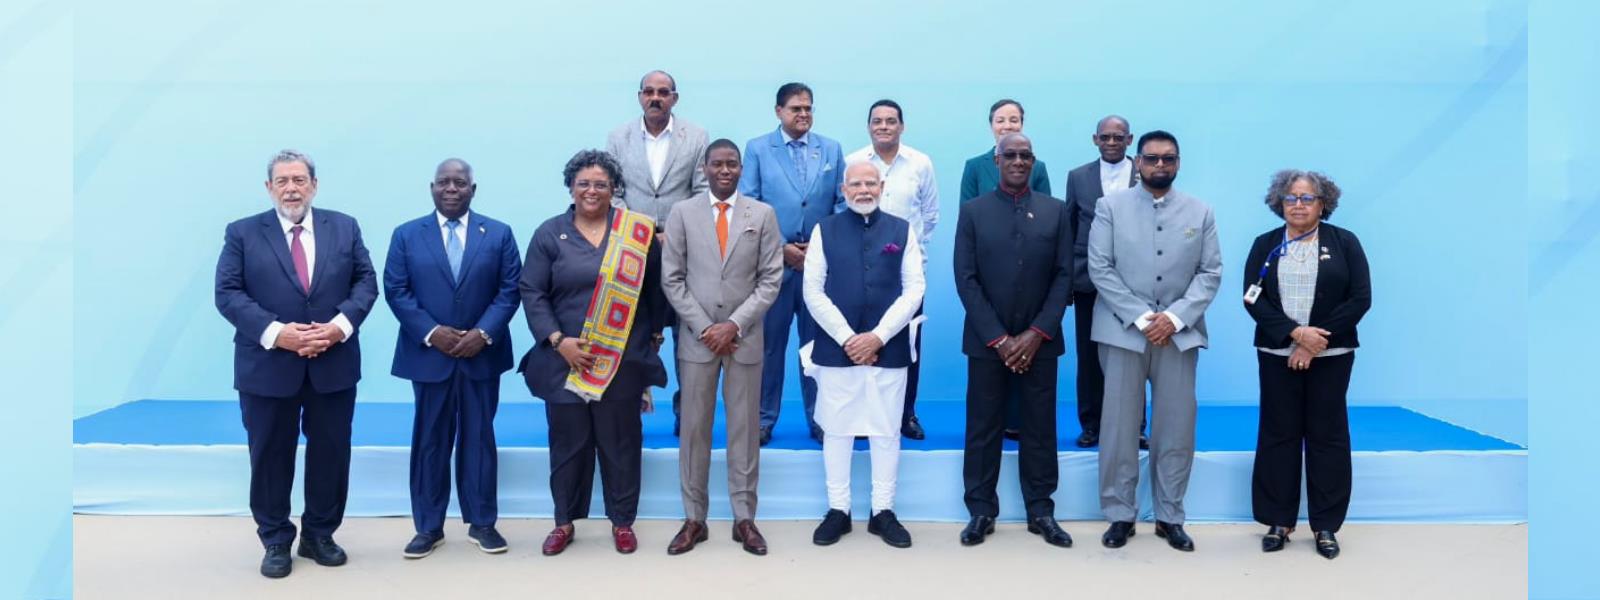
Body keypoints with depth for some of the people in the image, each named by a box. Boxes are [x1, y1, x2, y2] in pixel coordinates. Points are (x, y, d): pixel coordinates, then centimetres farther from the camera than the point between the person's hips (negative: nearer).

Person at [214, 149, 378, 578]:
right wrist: (275, 332, -18)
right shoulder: (242, 233, 1)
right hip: (268, 366, -1)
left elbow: (366, 281, 3)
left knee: (331, 453, 9)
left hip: (333, 364, 2)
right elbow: (227, 293, -5)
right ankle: (276, 541, 24)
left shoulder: (344, 227, 6)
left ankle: (319, 535, 26)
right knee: (271, 457, 8)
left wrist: (342, 323, -14)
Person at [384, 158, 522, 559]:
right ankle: (428, 527, 17)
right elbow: (396, 290, -2)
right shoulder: (406, 235, 5)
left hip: (482, 355, 0)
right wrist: (431, 332, -14)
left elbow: (510, 289, -2)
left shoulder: (499, 234, 4)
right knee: (430, 441, 7)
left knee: (479, 438, 7)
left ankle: (482, 523, 17)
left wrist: (483, 333, -14)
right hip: (429, 354, 0)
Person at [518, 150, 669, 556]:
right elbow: (531, 293, -1)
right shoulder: (550, 234, 2)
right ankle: (564, 521, 24)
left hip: (623, 360, 0)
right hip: (565, 360, 0)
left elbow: (655, 288, 9)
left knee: (621, 442, 7)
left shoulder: (637, 232, 3)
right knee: (568, 442, 9)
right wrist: (558, 341, -11)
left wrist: (655, 334, 4)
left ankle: (622, 521, 22)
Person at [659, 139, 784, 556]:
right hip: (696, 338, 0)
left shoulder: (763, 215, 2)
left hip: (745, 338, 0)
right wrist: (704, 327, -8)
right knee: (694, 428, 4)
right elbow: (671, 279, 0)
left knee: (745, 428, 5)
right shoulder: (682, 214, 3)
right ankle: (693, 518, 14)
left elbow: (771, 280, -2)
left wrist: (734, 324, -11)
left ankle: (744, 518, 14)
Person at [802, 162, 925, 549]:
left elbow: (914, 290, 0)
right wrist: (847, 338, -10)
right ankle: (838, 510, 17)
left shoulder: (902, 231, 7)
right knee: (837, 430, 6)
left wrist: (878, 336, -10)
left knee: (886, 431, 6)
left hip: (889, 350, 1)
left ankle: (883, 511, 17)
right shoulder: (825, 231, 5)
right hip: (836, 349, 0)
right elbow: (813, 292, -1)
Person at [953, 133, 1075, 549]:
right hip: (987, 341, -1)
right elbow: (966, 280, -3)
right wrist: (998, 338, -10)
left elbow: (1064, 276, 2)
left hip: (1038, 341, 1)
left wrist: (1036, 334, -9)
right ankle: (981, 511, 14)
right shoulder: (973, 211, 3)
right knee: (982, 428, 4)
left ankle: (1041, 511, 17)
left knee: (1040, 429, 7)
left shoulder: (1055, 211, 6)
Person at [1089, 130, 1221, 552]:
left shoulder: (1200, 212, 9)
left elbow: (1211, 272, 4)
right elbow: (1099, 269, -4)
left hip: (1180, 333, 2)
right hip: (1123, 331, -2)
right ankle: (1120, 515, 11)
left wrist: (1175, 317, -11)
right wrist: (1140, 317, -12)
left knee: (1177, 429, 4)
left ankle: (1170, 517, 15)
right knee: (1120, 427, 1)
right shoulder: (1110, 207, 3)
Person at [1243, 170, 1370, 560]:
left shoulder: (1345, 243, 2)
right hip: (1277, 354, 1)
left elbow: (1360, 299, -5)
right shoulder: (1264, 245, 6)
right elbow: (1253, 299, -2)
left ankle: (1326, 525, 14)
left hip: (1330, 355, -1)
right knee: (1278, 435, 4)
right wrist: (1296, 332, -16)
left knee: (1327, 436, 4)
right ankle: (1279, 522, 14)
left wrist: (1315, 344, -13)